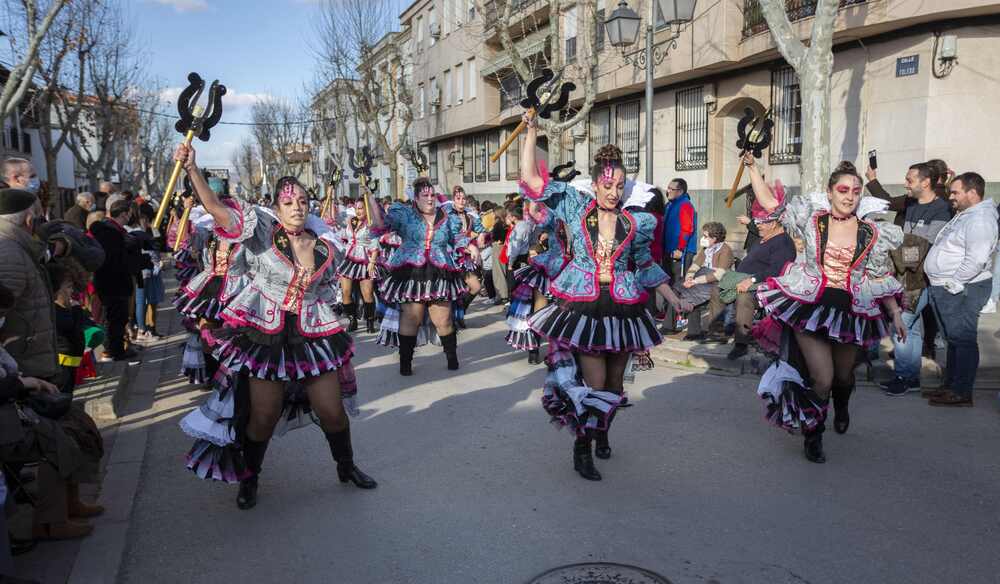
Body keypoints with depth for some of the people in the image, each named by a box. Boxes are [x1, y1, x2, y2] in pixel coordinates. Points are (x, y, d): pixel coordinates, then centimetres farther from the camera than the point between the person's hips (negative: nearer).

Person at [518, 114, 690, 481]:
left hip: (623, 309, 3)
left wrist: (675, 301, 15)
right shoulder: (575, 208, -2)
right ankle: (582, 448, 14)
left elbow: (647, 267, 14)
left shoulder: (636, 223, 4)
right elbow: (532, 179, -6)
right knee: (594, 384, -6)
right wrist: (532, 132, -10)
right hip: (583, 307, -3)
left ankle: (602, 433, 39)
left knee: (614, 384, 13)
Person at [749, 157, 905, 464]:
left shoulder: (873, 233, 1)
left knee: (844, 376, 20)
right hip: (810, 309, -2)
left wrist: (896, 313, 3)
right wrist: (752, 166, -5)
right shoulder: (811, 220, -3)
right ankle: (812, 436, 17)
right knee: (821, 378, -8)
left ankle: (841, 407, 58)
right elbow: (769, 203, -2)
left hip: (850, 314, 3)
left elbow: (880, 279, 7)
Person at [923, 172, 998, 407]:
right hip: (947, 289, 11)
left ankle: (962, 393, 2)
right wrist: (944, 286, 17)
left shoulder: (980, 219, -17)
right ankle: (951, 385, 26)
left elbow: (976, 260, -25)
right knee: (953, 339, 16)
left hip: (962, 290, -11)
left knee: (963, 339, -4)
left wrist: (953, 284, -20)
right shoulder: (963, 215, 16)